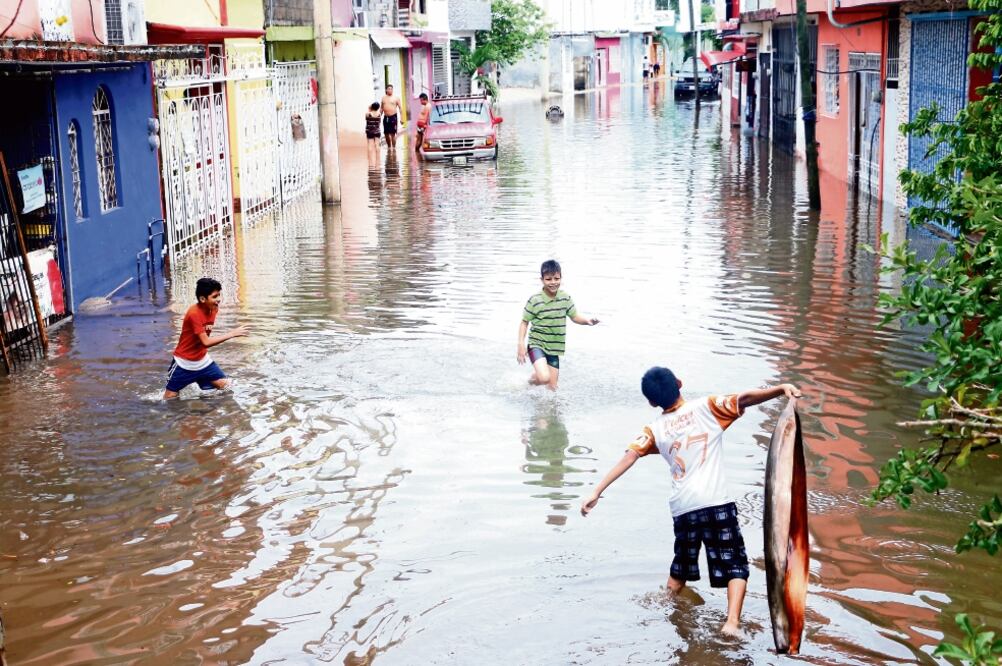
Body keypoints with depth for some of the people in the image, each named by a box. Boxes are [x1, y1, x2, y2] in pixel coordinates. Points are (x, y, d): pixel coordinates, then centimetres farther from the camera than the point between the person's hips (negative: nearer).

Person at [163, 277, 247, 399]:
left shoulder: (213, 308, -4)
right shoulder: (194, 314, -28)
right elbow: (206, 342, -33)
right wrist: (232, 334, -33)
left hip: (202, 360, 7)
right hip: (184, 362, -7)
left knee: (226, 387, 0)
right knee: (170, 397, 0)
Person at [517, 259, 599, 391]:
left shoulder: (565, 298, -1)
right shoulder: (535, 300, -14)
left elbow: (575, 316, 8)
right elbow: (524, 322, -6)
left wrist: (587, 320, -13)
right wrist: (521, 345, -12)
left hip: (554, 348, 5)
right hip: (537, 345, -5)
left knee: (552, 387, 9)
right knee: (544, 378, -28)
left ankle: (537, 373, 40)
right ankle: (534, 376, 7)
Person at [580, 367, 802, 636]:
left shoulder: (656, 429, 12)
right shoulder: (707, 407, 6)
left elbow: (629, 457, 4)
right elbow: (743, 399, -8)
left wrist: (597, 491, 2)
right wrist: (781, 389, -16)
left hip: (682, 507, 3)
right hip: (716, 502, -3)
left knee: (680, 568, 24)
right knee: (735, 566, 2)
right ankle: (732, 621, -15)